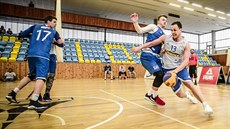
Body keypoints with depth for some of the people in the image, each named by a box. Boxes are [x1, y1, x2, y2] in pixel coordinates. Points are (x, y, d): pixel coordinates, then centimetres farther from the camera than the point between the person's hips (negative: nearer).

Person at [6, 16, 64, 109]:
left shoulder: (36, 26, 23)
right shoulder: (54, 31, 18)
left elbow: (22, 35, 22)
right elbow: (61, 42, 24)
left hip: (31, 54, 5)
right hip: (42, 56, -5)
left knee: (31, 75, 22)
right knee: (41, 77, -11)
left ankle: (12, 93, 22)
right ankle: (33, 102, -24)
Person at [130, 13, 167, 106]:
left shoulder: (163, 34, 25)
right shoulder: (153, 27, 5)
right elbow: (140, 31, -9)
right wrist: (135, 22, -24)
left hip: (156, 57, 9)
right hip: (147, 55, -9)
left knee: (162, 75, 7)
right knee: (159, 74, -18)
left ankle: (149, 94, 20)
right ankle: (154, 96, 2)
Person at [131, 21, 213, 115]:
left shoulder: (186, 44, -10)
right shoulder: (166, 38, -5)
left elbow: (186, 60, -18)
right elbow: (152, 43, 5)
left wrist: (176, 70, -34)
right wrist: (139, 47, 0)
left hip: (180, 67, 0)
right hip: (168, 69, 1)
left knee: (189, 83, -27)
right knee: (180, 95, 2)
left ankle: (205, 105, -14)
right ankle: (187, 95, 39)